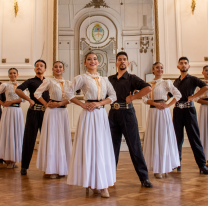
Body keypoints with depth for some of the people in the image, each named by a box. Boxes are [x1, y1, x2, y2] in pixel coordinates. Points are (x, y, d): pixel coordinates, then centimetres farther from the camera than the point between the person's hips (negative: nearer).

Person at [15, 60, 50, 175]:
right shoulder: (31, 81, 7)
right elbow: (18, 90, -8)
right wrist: (30, 100, -15)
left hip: (46, 112, 3)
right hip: (34, 112, -3)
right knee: (29, 138, 0)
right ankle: (24, 166, 7)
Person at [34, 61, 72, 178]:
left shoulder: (68, 83, 11)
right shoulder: (49, 81, 1)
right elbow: (37, 93, -1)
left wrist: (59, 103, -11)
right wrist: (46, 104, -6)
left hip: (63, 112, 4)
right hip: (52, 112, -4)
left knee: (63, 138, 5)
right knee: (52, 138, -1)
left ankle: (62, 168, 14)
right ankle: (52, 169, 6)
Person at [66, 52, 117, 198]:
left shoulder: (104, 80, 14)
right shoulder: (82, 78, 2)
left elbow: (113, 95, 8)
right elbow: (69, 93, -2)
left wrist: (100, 103, -7)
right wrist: (82, 104, -8)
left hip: (102, 114, 4)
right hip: (89, 115, -4)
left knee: (103, 147, 4)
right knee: (89, 146, -4)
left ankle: (101, 184, 13)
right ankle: (90, 182, 5)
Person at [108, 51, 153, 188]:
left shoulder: (132, 78, 1)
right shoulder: (110, 79, 13)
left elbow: (148, 88, -13)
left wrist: (132, 97, -12)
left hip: (127, 113, -4)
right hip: (113, 114, 4)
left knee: (135, 146, -2)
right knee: (113, 146, 9)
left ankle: (144, 177, 5)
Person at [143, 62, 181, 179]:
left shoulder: (166, 83, 0)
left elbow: (178, 95, -6)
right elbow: (145, 99, 5)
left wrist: (168, 105, -11)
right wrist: (155, 103, -10)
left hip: (163, 112, -4)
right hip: (153, 112, 4)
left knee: (164, 138, 0)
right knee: (154, 139, 5)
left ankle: (166, 167, 12)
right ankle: (157, 169, 11)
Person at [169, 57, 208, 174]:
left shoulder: (192, 79, 1)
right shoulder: (176, 82, 16)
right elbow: (170, 94, 28)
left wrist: (193, 96, -13)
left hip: (189, 110, -4)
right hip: (177, 110, 4)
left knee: (194, 137, -5)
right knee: (178, 137, 6)